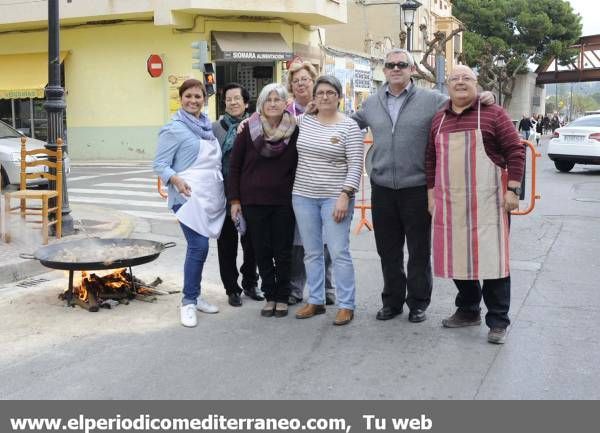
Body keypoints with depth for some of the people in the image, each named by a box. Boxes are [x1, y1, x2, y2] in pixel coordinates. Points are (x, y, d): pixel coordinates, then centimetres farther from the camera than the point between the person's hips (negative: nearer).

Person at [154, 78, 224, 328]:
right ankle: (188, 302, -4)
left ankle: (194, 296, 21)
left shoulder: (207, 126, 15)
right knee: (199, 246, -15)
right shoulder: (174, 129, -6)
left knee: (198, 246, 10)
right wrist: (176, 179, -27)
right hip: (189, 195, -7)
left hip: (211, 196, 7)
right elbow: (160, 164, -9)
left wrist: (223, 190, 17)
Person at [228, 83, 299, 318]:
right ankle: (269, 296, 20)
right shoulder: (248, 129, -2)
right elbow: (234, 166, 2)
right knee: (262, 251, 7)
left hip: (284, 201, 0)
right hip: (254, 201, 1)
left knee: (283, 252, 6)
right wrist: (234, 200, -1)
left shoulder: (294, 130, -2)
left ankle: (282, 297, 20)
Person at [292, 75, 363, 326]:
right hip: (303, 196, 5)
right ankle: (315, 301, 22)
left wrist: (345, 195, -18)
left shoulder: (349, 126, -6)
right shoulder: (303, 121, 7)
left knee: (339, 252, -4)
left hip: (335, 197, -5)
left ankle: (346, 305, 6)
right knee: (311, 252, 11)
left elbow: (355, 166, -10)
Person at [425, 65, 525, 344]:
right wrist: (431, 193, 12)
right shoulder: (438, 120, 13)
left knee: (492, 257, -1)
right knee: (458, 257, 12)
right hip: (450, 203, 5)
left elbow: (515, 151, -4)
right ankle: (468, 311, 29)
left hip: (486, 201, -5)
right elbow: (431, 158, 17)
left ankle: (498, 321, 8)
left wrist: (512, 189, -10)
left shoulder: (493, 114, -1)